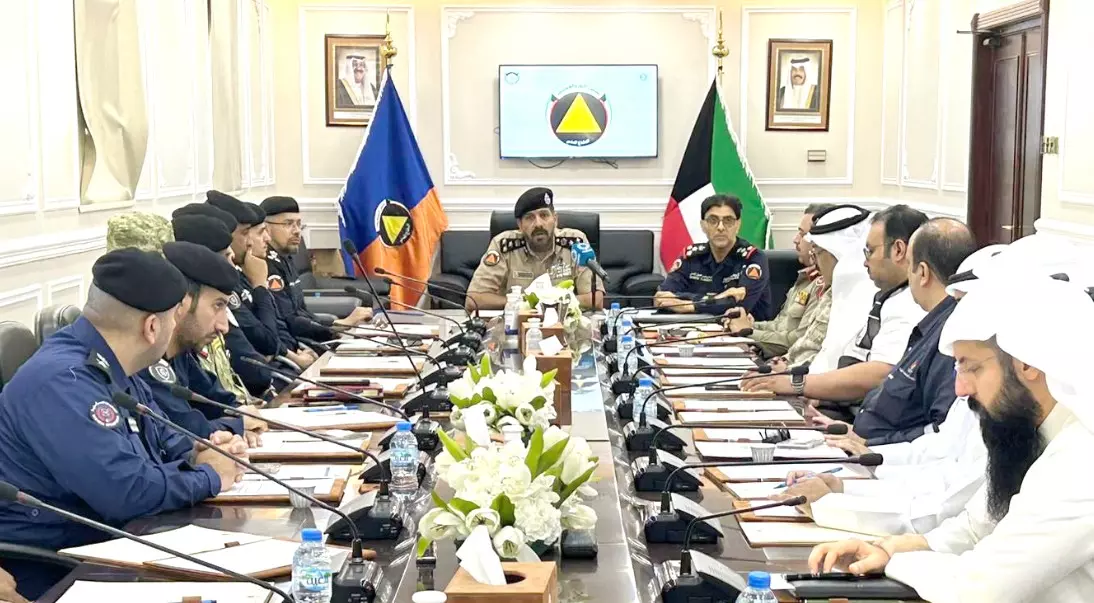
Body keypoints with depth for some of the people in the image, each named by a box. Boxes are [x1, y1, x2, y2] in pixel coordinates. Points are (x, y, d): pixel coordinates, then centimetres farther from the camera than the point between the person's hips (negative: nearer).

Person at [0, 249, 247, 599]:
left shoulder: (112, 369, 7)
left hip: (104, 543, 9)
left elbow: (162, 439, 20)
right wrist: (209, 476, -14)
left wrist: (198, 454, -2)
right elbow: (129, 492, -30)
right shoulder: (63, 382, -24)